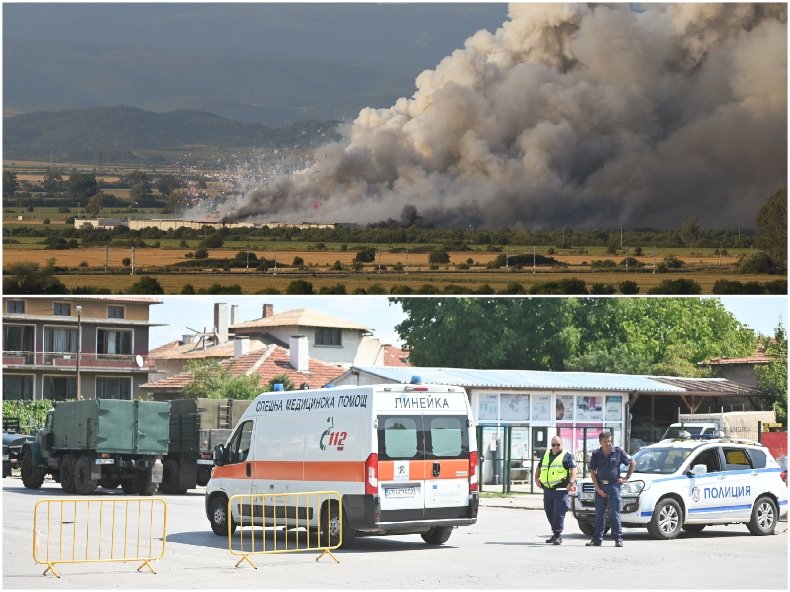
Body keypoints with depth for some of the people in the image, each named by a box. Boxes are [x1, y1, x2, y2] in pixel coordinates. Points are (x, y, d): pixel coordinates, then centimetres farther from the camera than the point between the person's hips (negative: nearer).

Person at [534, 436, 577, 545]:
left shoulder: (567, 456, -1)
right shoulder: (546, 455, 17)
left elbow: (573, 470, -10)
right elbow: (539, 467, 28)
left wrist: (571, 483, -23)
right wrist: (537, 479, 13)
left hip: (560, 489, -7)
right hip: (547, 489, 7)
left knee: (559, 513, -10)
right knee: (549, 512, 11)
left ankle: (558, 535, -8)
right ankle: (555, 533, 23)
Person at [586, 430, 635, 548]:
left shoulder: (618, 452, -2)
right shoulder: (596, 454, 3)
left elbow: (633, 463, 8)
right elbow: (592, 472, 4)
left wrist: (626, 478, 3)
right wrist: (598, 489, -4)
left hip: (614, 485, -3)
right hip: (600, 486, 3)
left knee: (615, 513, -4)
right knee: (599, 514, 6)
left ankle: (618, 539, -1)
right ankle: (597, 539, 10)